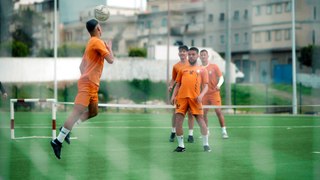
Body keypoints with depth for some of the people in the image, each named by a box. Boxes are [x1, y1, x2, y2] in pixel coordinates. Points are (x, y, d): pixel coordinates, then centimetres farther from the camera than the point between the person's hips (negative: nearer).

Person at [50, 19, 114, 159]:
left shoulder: (91, 43, 19)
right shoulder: (97, 42, -10)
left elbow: (82, 66, 24)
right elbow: (110, 60, -14)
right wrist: (109, 47, 3)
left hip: (91, 84, 10)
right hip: (88, 84, -10)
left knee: (93, 112, 14)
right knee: (78, 112, -16)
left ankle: (66, 129, 11)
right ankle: (58, 141, -21)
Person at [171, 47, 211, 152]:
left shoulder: (202, 70, 13)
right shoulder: (182, 70, 20)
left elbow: (205, 86, 6)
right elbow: (178, 85, 20)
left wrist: (201, 95, -12)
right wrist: (173, 96, 5)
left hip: (195, 98, -3)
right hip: (181, 97, 3)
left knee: (200, 119, -6)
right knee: (178, 120, -3)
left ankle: (206, 144, 2)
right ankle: (181, 145, 6)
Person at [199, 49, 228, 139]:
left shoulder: (214, 66, -1)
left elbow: (221, 78, -2)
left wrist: (219, 85, -21)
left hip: (214, 93, -3)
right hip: (204, 94, 3)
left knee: (218, 111, -10)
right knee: (204, 113, 3)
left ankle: (224, 131, -6)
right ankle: (206, 131, 16)